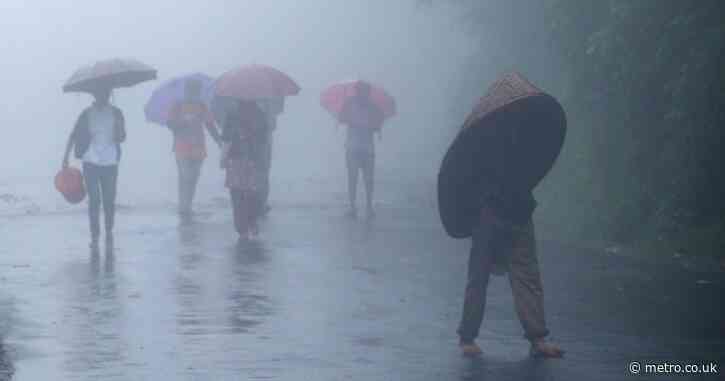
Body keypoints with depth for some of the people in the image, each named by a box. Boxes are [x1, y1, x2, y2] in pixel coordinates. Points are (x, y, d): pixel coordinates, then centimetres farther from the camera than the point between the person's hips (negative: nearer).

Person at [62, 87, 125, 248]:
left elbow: (121, 138, 4)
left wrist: (119, 127, -18)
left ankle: (109, 232, 24)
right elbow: (73, 135, 6)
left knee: (109, 200, 4)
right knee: (94, 200, -5)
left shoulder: (116, 113, 5)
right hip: (91, 162, -1)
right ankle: (94, 236, 1)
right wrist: (66, 156, -1)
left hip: (110, 162, 1)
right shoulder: (87, 114, 3)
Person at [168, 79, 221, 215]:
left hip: (198, 149, 4)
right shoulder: (178, 107, 1)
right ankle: (183, 208, -10)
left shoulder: (202, 107, 11)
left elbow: (210, 126, 9)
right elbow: (171, 124, -5)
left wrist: (220, 142, 0)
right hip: (182, 149, -4)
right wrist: (184, 121, -20)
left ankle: (187, 207, 10)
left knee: (193, 178, 4)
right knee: (185, 178, -11)